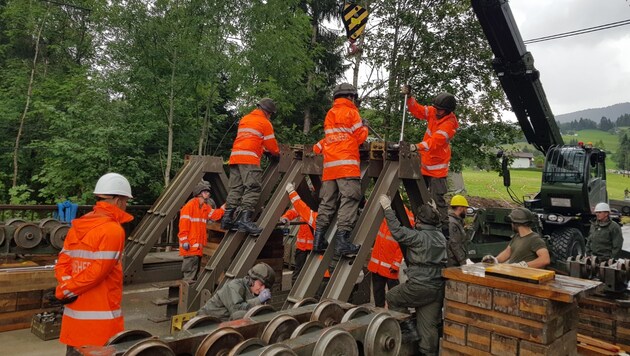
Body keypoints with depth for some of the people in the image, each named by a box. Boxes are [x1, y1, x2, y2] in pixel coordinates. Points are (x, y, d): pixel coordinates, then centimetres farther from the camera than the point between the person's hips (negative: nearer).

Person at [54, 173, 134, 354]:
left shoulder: (77, 226, 9)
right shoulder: (113, 230, -17)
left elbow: (62, 264, 5)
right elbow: (97, 272, -19)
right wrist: (67, 291, -7)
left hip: (74, 314, 8)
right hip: (100, 318, -8)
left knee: (75, 352, 19)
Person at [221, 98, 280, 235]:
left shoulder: (244, 119, 27)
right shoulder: (265, 123, 5)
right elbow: (271, 145, 5)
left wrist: (263, 148, 34)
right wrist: (276, 154, 26)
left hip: (235, 156, 8)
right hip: (249, 158, -8)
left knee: (235, 188, 8)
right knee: (253, 188, -11)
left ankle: (227, 218, 4)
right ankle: (245, 219, -21)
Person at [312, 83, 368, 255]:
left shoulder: (329, 114, 22)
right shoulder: (351, 112, 2)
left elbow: (331, 137, 18)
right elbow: (360, 137, 4)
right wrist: (364, 127, 19)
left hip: (329, 164, 7)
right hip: (346, 164, -7)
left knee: (327, 202, 7)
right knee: (349, 200, -11)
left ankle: (319, 240, 6)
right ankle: (342, 241, -19)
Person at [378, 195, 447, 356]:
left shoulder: (419, 236, -13)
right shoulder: (441, 237, 11)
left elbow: (397, 231, -16)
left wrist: (388, 208, -10)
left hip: (420, 287, -7)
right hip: (438, 288, 7)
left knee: (392, 297, 15)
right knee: (429, 325, 12)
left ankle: (406, 329, 14)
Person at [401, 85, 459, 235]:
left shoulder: (449, 124, -21)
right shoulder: (433, 112, -1)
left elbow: (435, 141, -33)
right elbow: (417, 110, 4)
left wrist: (417, 146, -47)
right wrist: (409, 97, -12)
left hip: (437, 165, -7)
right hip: (424, 162, 8)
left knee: (437, 199, -8)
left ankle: (444, 227, 0)